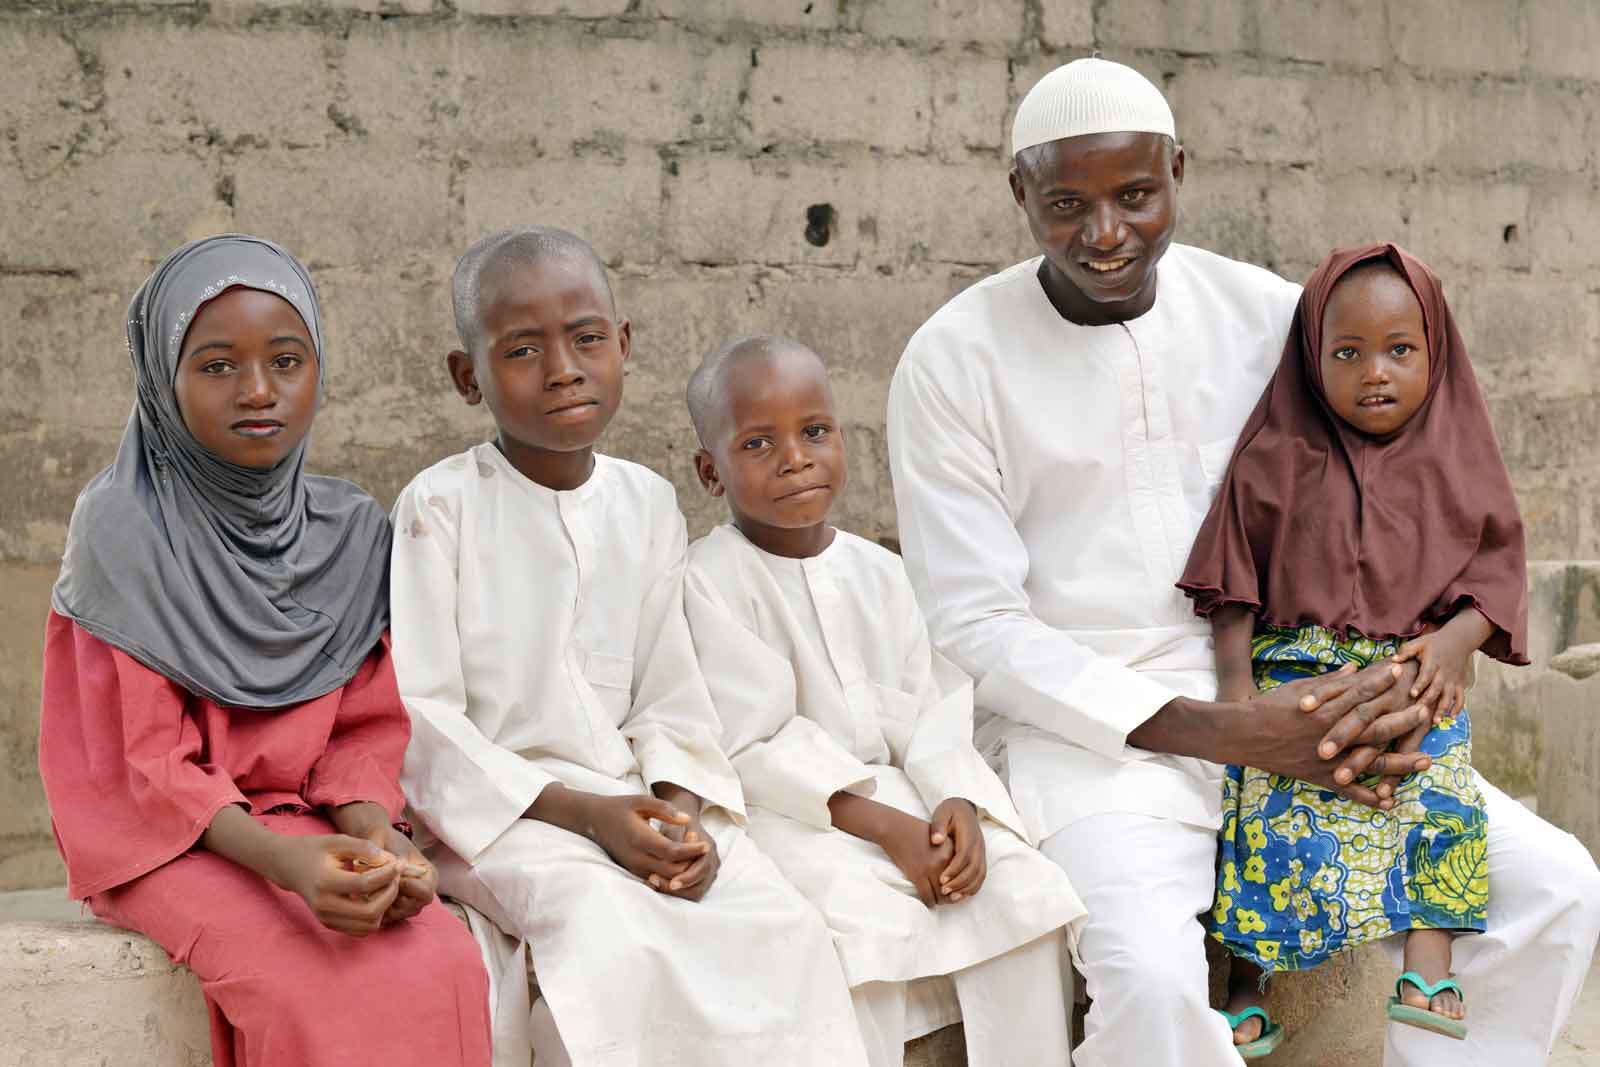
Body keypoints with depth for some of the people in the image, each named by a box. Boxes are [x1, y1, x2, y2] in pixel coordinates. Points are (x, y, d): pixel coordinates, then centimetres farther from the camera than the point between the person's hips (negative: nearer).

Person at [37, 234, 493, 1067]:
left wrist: (373, 836, -17)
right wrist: (286, 864, -28)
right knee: (326, 993, -30)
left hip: (314, 823, 4)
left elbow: (368, 724, 6)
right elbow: (150, 763, -12)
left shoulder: (354, 531, 4)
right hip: (165, 837, -4)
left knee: (444, 962, -24)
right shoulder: (121, 526, -9)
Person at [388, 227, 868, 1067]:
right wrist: (584, 814, -19)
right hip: (497, 809, -4)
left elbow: (669, 698, 8)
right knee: (614, 934, -33)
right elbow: (421, 719, -11)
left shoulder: (647, 503, 7)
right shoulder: (439, 507, -7)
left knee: (782, 925, -17)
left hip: (637, 799, 5)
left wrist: (681, 811, -12)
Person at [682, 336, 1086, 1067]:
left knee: (1021, 887, -13)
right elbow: (753, 749, -15)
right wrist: (887, 828, -20)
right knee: (864, 921, -31)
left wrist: (958, 803, -15)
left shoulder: (879, 572, 9)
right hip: (785, 813, -6)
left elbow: (929, 709, 6)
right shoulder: (712, 580, -11)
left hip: (899, 793, 6)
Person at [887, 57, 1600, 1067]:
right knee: (1153, 970, -32)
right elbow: (977, 630, -9)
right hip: (1088, 727, -4)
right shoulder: (953, 360, -7)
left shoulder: (1267, 311, 3)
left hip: (1290, 701, 4)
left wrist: (1410, 674, -12)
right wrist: (1222, 733, -19)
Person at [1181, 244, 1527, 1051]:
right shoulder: (1277, 461, 7)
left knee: (1438, 798, -23)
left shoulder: (1455, 467, 10)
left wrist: (1457, 639, -9)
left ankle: (1428, 972, -19)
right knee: (1279, 816, -19)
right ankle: (1248, 987, -10)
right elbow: (1235, 578, 7)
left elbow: (1498, 566, 9)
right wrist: (1235, 676, -4)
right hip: (1296, 673, -1)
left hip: (1416, 675, 1)